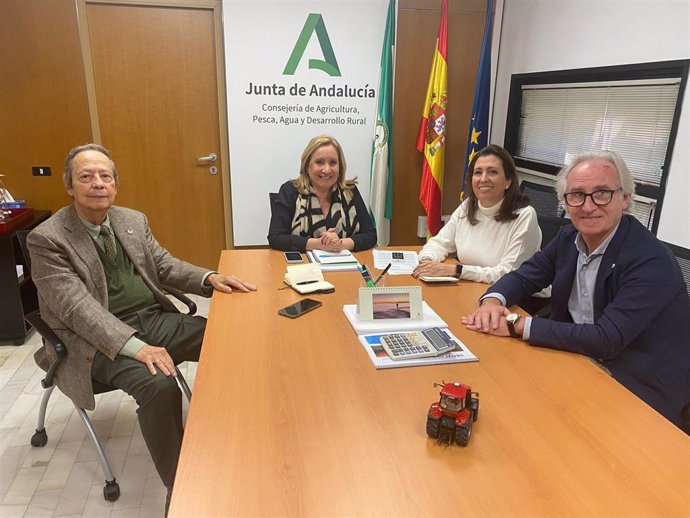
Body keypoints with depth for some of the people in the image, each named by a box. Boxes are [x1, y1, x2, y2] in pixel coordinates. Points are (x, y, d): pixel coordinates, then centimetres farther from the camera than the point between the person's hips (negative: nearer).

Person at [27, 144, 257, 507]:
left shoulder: (134, 220, 9)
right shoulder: (46, 239, -9)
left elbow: (165, 267, 15)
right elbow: (77, 307, -19)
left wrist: (209, 278, -6)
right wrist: (135, 346, -31)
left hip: (155, 319, 6)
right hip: (101, 339, -6)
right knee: (159, 385, -32)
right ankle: (179, 487, -11)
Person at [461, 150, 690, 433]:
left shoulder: (651, 261, -24)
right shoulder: (569, 237, -3)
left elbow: (606, 340, -30)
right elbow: (524, 276, 5)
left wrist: (517, 324, -30)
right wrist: (492, 300, -18)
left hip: (642, 394, -6)